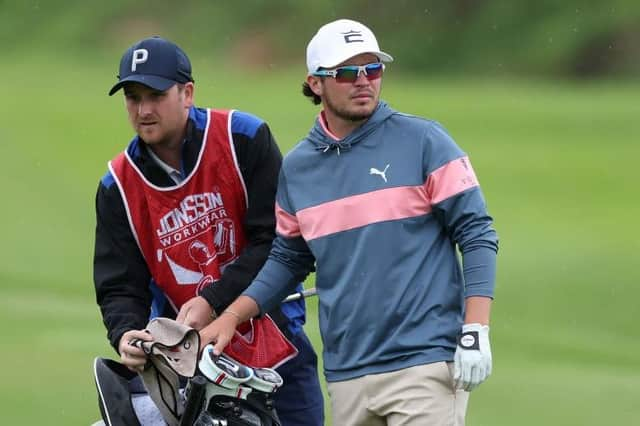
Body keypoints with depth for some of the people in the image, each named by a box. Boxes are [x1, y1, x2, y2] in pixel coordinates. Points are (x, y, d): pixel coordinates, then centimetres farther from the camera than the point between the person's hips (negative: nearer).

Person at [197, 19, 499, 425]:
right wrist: (230, 317, 8)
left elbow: (476, 234, -3)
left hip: (425, 365, -4)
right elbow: (287, 259, 22)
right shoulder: (297, 167, 12)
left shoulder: (423, 141, -1)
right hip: (347, 375, 4)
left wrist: (475, 334, -11)